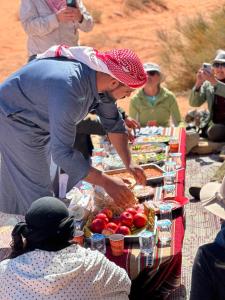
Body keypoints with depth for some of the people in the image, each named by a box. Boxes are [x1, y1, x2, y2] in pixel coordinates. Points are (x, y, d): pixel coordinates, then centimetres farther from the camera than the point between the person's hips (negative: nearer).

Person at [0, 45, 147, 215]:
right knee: (36, 190, -5)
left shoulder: (101, 79, -15)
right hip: (14, 118, -8)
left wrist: (129, 164, -9)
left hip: (42, 120, 8)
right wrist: (106, 182, -41)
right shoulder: (69, 88, -42)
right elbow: (62, 153, -43)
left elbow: (113, 124, 0)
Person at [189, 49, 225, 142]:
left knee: (215, 132, -31)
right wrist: (198, 83, -16)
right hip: (214, 125, 4)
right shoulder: (207, 83, 7)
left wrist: (214, 81, -35)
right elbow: (194, 103, -2)